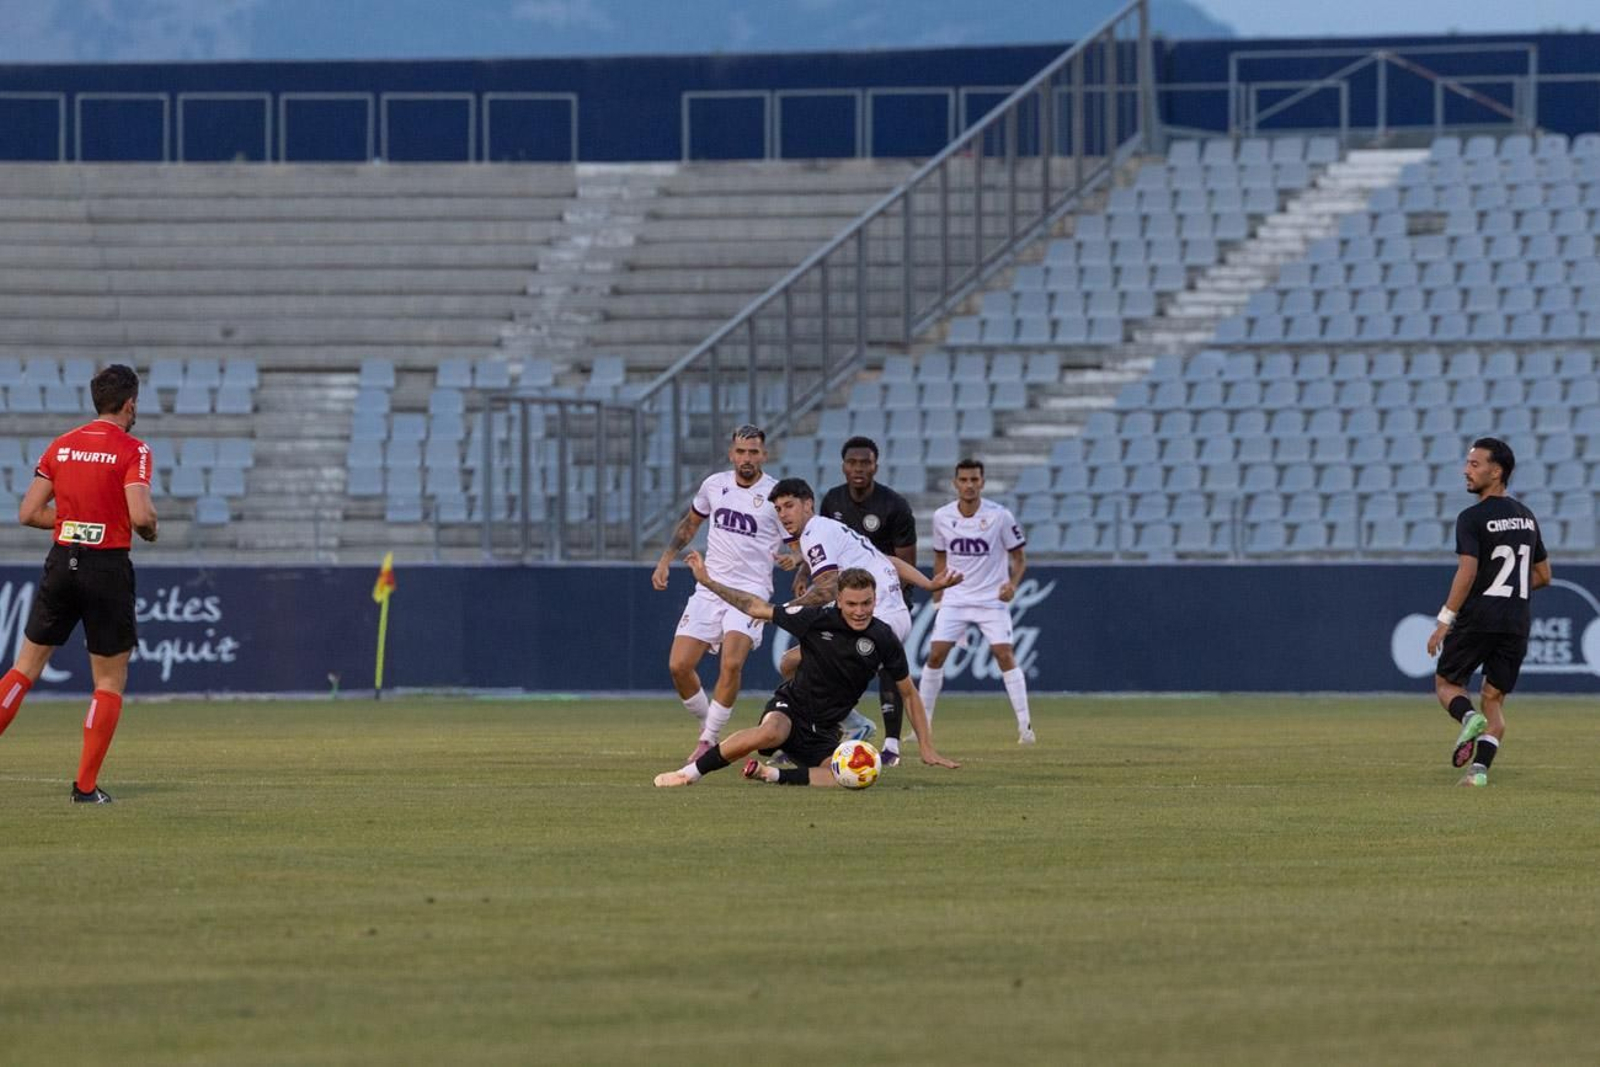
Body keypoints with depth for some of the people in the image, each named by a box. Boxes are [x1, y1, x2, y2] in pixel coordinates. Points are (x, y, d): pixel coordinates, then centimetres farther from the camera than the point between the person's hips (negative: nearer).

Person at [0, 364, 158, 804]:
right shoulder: (132, 450, -8)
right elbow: (140, 515, -19)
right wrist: (150, 531, 4)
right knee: (110, 682, 6)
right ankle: (86, 785, 2)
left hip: (63, 561, 4)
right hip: (108, 568, -4)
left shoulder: (61, 446, 7)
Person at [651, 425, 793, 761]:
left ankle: (709, 739, -10)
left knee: (732, 663, -25)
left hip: (750, 591, -5)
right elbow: (690, 522, 24)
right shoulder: (715, 484, 7)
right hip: (709, 587, 5)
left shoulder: (776, 495, -6)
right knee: (679, 666, -4)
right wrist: (665, 560, 15)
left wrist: (794, 557, -23)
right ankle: (707, 725, 20)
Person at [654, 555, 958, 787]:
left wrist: (926, 749, 4)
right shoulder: (816, 619, -12)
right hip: (790, 707, -3)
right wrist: (707, 582, -7)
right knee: (771, 733, -41)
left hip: (824, 731, 3)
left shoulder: (884, 640, -7)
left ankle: (772, 775, -14)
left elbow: (908, 694, 5)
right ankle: (690, 772, -27)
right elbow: (757, 608, -2)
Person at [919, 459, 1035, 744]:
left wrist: (1012, 584, -19)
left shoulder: (1000, 516, -10)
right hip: (954, 599, 3)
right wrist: (937, 590, 12)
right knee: (935, 654, -5)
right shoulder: (942, 517, 0)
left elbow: (1019, 557, -2)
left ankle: (1025, 725, -9)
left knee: (1004, 654, -13)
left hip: (992, 600, -3)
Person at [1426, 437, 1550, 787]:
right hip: (1518, 621, 5)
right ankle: (1480, 769, -7)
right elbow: (1543, 576, 18)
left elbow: (1467, 573, -18)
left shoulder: (1472, 519, -9)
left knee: (1446, 682, 12)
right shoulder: (1526, 517, 13)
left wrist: (1444, 621, -14)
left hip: (1478, 617, -5)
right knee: (1494, 699, 10)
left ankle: (1469, 717, -20)